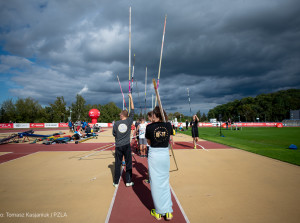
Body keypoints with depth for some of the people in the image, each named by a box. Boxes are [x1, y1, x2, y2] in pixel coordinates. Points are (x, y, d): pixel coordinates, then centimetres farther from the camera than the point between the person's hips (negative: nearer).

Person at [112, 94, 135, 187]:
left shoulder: (116, 123, -3)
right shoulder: (129, 121, -5)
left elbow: (114, 134, 5)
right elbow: (132, 110, 4)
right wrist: (131, 98, 11)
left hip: (118, 146, 1)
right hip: (127, 145, -1)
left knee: (117, 164, 9)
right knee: (128, 163, 9)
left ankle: (116, 182, 17)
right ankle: (128, 181, 13)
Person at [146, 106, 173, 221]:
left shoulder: (149, 127, -10)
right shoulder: (168, 125, -2)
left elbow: (149, 142, 5)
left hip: (154, 155, -3)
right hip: (165, 155, 3)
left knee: (155, 183, 8)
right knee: (165, 182, 15)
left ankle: (158, 212, 20)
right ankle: (168, 211, 21)